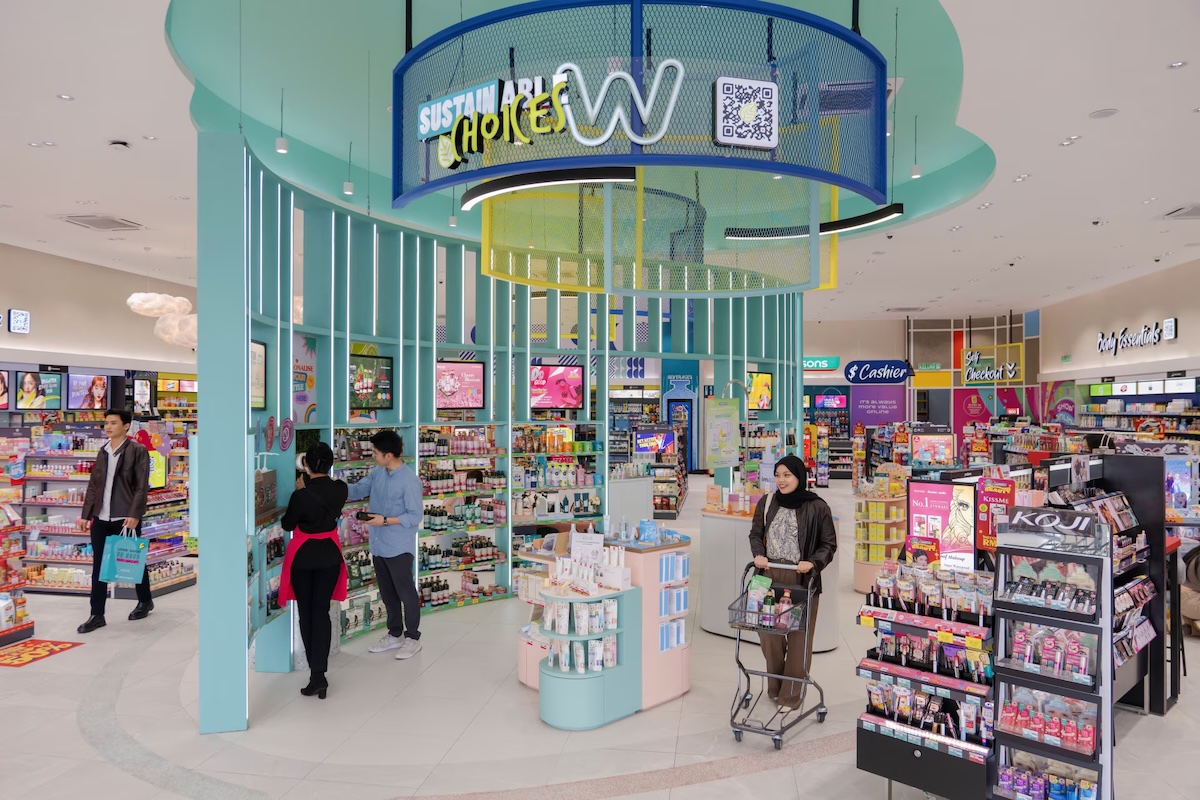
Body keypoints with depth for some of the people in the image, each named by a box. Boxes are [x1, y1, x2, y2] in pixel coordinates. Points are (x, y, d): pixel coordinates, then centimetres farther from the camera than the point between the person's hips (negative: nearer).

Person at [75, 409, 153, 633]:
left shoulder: (137, 451, -6)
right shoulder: (103, 452, 11)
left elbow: (142, 486, -11)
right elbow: (93, 485, 14)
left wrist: (134, 515, -18)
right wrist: (85, 514, 9)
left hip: (126, 518, -5)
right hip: (101, 519, 5)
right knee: (98, 567, 5)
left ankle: (145, 601, 28)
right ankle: (97, 615, 12)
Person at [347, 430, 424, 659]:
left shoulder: (409, 480, -18)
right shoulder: (377, 473, 4)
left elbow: (415, 516, -17)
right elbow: (357, 490, 11)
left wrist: (385, 520, -21)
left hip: (399, 547, -7)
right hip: (378, 545, 8)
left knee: (406, 592, 5)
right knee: (387, 593, 17)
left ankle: (413, 638, 18)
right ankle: (395, 634, 31)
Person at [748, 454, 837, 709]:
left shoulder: (817, 507, -6)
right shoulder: (767, 503, 5)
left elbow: (829, 544, 0)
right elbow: (756, 533, 13)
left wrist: (813, 562, -16)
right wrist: (758, 554, -6)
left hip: (802, 579, -3)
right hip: (770, 576, 3)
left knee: (799, 637, 3)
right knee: (769, 633, 6)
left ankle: (792, 696, 15)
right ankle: (774, 689, 26)